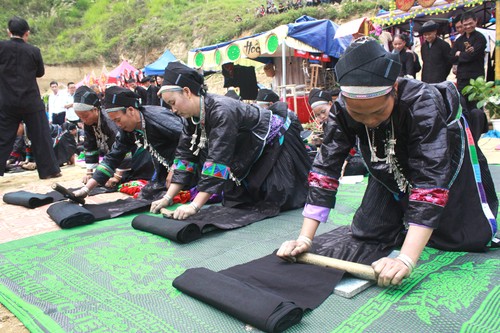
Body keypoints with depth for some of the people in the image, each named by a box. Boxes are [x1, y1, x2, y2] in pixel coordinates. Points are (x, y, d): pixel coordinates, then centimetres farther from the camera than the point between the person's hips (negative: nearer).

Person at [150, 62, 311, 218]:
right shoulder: (192, 117, -11)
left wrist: (195, 206, -44)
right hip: (254, 151, 8)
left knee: (280, 199, -9)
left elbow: (218, 159, -42)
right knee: (239, 198, 10)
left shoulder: (221, 111, -37)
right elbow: (185, 155, -9)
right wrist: (168, 198, -15)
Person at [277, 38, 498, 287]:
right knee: (367, 233, -1)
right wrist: (305, 238, -37)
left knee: (468, 237, -7)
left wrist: (406, 259, -55)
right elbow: (325, 169, -30)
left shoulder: (421, 103, -40)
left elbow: (430, 178, -46)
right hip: (392, 169, 3)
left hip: (446, 157, -3)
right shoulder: (342, 111, -29)